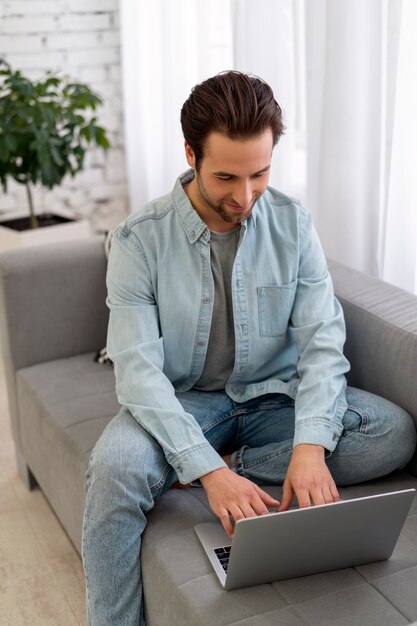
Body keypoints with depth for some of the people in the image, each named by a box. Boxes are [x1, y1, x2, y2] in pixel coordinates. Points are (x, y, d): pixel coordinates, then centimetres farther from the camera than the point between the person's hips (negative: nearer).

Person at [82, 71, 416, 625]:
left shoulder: (292, 223, -6)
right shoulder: (140, 240, -14)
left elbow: (322, 341, -11)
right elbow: (138, 369, -21)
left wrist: (311, 445, -29)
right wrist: (208, 469, -34)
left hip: (273, 396, 3)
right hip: (181, 400, -3)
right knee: (115, 465, -35)